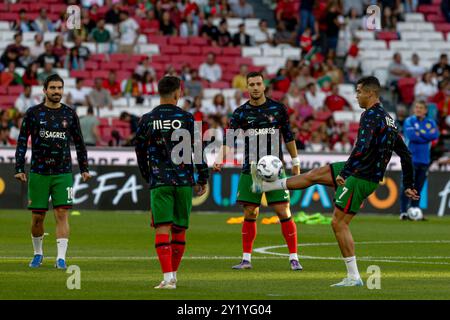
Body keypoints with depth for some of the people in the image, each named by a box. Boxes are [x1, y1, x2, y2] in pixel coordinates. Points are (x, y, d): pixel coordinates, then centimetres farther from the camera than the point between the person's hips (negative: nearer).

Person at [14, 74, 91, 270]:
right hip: (38, 172, 0)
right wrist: (19, 169, -4)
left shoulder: (70, 114, 7)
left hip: (63, 173, 0)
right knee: (37, 216, 4)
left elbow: (79, 143, 14)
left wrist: (84, 168, 11)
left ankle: (61, 257, -11)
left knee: (62, 213, -10)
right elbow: (22, 141, 3)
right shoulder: (33, 113, 1)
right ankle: (38, 253, 24)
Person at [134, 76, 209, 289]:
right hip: (184, 181, 0)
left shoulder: (147, 120, 4)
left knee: (162, 229, -4)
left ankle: (168, 278, -16)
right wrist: (203, 179, 8)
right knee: (179, 229, 12)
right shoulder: (186, 118, 0)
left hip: (159, 182, 0)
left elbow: (140, 152, 10)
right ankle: (173, 274, 21)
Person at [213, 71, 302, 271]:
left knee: (284, 213, -6)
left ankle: (294, 258, 1)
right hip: (250, 170, 1)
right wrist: (220, 159, -23)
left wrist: (295, 162, 12)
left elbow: (288, 136, 10)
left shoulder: (278, 109, 2)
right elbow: (229, 138, -7)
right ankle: (246, 259, 12)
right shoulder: (240, 113, 2)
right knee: (249, 215, 4)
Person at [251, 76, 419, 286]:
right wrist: (409, 186, 19)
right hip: (365, 173, 9)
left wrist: (344, 173, -28)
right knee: (314, 175, 17)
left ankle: (353, 277, -5)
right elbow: (405, 155, 16)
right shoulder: (388, 119, 13)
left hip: (361, 178, -9)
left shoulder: (371, 116, -17)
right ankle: (265, 186, 28)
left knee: (339, 223, -5)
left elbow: (362, 148, -32)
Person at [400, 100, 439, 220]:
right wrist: (427, 135, -6)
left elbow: (435, 135, -5)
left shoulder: (431, 123, 13)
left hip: (424, 160, 4)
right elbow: (411, 135, -15)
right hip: (411, 159, -4)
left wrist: (420, 133, -9)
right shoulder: (409, 121, 1)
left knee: (418, 187, 4)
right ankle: (403, 212, -9)